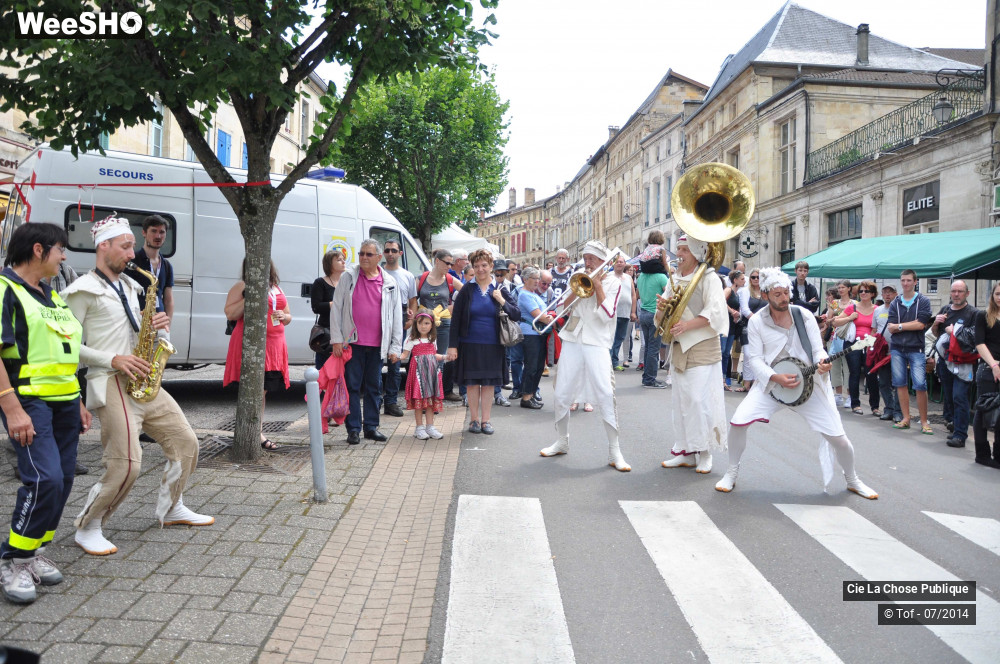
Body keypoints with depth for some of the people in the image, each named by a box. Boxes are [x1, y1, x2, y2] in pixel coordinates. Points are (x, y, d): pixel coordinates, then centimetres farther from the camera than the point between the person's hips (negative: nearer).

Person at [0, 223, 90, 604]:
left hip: (64, 400, 8)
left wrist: (78, 402, 21)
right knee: (44, 478, -17)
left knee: (62, 480, 7)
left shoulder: (51, 295, 18)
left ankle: (34, 552, 21)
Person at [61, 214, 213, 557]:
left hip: (142, 381, 8)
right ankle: (87, 529, 6)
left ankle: (171, 509, 28)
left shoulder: (129, 287, 19)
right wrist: (113, 360, -18)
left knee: (185, 441, 10)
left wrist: (153, 325, 3)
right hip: (110, 384, -8)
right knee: (126, 464, -15)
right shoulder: (83, 291, -6)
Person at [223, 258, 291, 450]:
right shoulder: (241, 287, 3)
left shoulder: (277, 290, 22)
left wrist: (283, 316, 5)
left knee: (264, 389, 7)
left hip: (274, 345, 6)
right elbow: (230, 314, -6)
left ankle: (257, 433, 14)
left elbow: (288, 316, 28)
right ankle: (257, 435, -6)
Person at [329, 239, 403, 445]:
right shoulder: (348, 277, 3)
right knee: (352, 386, 2)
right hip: (353, 343, -1)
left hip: (377, 345, 2)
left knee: (373, 387, 10)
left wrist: (396, 346, 4)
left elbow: (397, 316, 8)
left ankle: (371, 426, 20)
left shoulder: (389, 283, 6)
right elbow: (336, 308, 2)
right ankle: (353, 429, 10)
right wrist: (336, 339, -4)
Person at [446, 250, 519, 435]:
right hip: (470, 345, -1)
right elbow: (456, 319, 0)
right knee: (472, 383, 5)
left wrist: (502, 301, -13)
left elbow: (517, 315, 0)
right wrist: (453, 345, -6)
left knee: (489, 384, 6)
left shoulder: (500, 291, 3)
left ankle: (485, 420, 16)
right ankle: (474, 419, 17)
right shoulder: (467, 291, 0)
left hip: (492, 345, 1)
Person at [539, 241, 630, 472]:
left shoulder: (613, 283, 5)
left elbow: (607, 315, -7)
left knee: (606, 395, -13)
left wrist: (598, 286, -7)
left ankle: (614, 451, -4)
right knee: (561, 395, 5)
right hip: (572, 340, 4)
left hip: (596, 343, -4)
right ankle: (562, 441, 24)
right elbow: (565, 305, 4)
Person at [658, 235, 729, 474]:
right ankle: (684, 451, 17)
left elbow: (714, 311, -17)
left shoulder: (708, 278, -6)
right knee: (681, 400, 9)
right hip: (679, 347, 7)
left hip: (702, 348, -7)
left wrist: (687, 324, -27)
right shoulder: (674, 279, 15)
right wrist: (662, 307, -1)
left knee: (699, 399, -9)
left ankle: (705, 452, 3)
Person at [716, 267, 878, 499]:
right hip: (770, 382, -1)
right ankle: (731, 473, 3)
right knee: (738, 422, -20)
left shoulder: (804, 315, -2)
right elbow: (754, 358, -8)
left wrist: (822, 362, -26)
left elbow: (818, 349, -3)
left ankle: (853, 481, 28)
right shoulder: (756, 322, -5)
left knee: (838, 438, -1)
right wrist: (775, 377, -24)